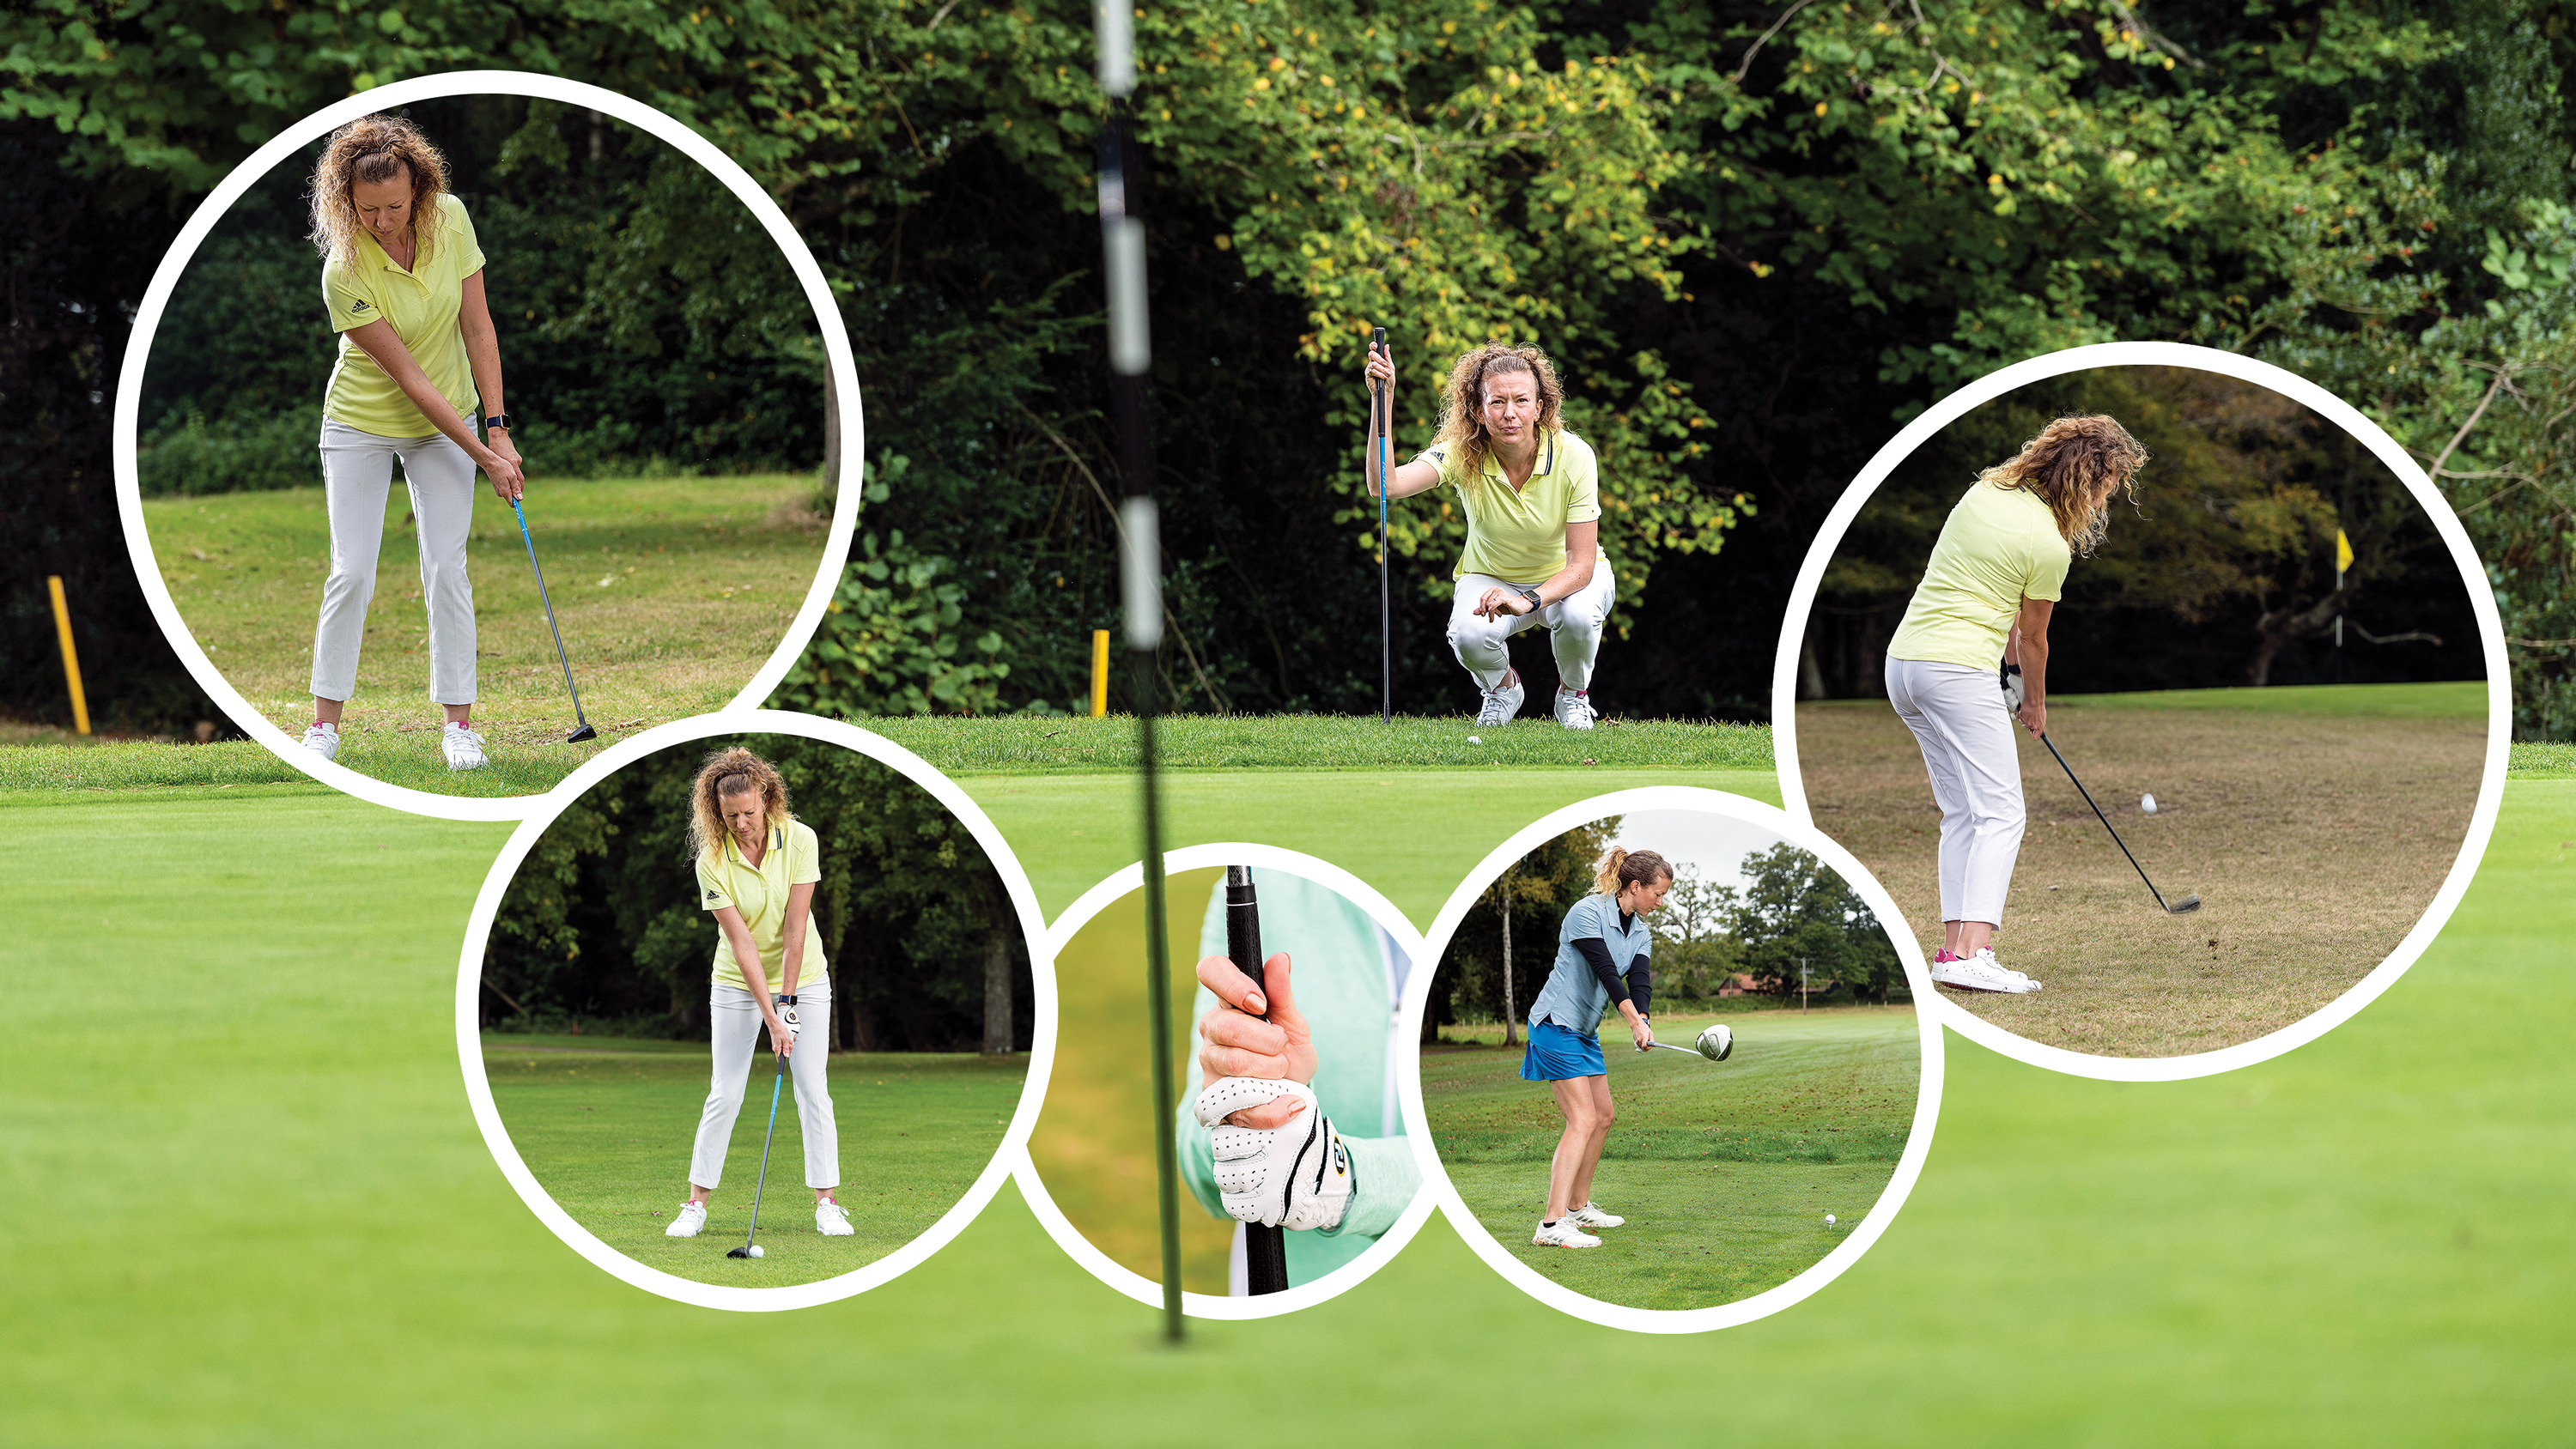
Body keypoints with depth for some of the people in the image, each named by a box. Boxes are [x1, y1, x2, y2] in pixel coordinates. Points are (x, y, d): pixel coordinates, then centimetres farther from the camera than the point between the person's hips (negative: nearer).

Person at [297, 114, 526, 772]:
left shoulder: (451, 220, -16)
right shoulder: (345, 273, -27)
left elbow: (478, 327, -8)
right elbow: (409, 376, -24)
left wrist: (497, 428, -13)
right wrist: (482, 456, -23)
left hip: (446, 423, 3)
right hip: (362, 423, -3)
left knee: (446, 568, -4)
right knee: (352, 572, -5)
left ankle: (459, 723, 1)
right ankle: (325, 721, 6)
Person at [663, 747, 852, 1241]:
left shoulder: (799, 840, -17)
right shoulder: (712, 861, -18)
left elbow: (795, 928, -17)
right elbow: (742, 943, -21)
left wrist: (788, 1002, -19)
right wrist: (772, 1018, -24)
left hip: (803, 978, 1)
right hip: (738, 984, -1)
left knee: (814, 1092, -3)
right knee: (725, 1094, -3)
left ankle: (826, 1204, 2)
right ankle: (696, 1204, 5)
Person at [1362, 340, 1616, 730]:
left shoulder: (1573, 456, -26)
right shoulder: (1462, 455, -23)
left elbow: (1581, 565, -25)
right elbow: (1385, 485, -39)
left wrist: (1529, 601, -42)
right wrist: (1383, 400, -47)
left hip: (1564, 578, -1)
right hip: (1491, 577, 1)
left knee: (1578, 614, -36)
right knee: (1470, 634, -33)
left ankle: (1573, 694, -1)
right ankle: (1502, 687, 5)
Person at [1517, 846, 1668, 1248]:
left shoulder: (1640, 933, 8)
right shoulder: (1587, 913, -17)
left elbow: (1640, 981, -6)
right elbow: (1606, 972, -27)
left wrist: (1642, 1022, -26)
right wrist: (1635, 1023, -35)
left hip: (1586, 1031, 10)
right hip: (1557, 1024, -10)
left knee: (1604, 1115, 17)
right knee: (1583, 1120, -17)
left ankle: (1578, 1207, 32)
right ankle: (1551, 1225, -23)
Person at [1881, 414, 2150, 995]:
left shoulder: (1986, 490, 10)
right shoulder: (2049, 546, -11)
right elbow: (2033, 637, 4)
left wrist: (2012, 667, 25)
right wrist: (2035, 705, 21)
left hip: (1904, 660, 9)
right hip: (1959, 669, -9)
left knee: (1962, 815, 12)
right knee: (2000, 812, -10)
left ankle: (1954, 947, 6)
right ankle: (1971, 953, -23)